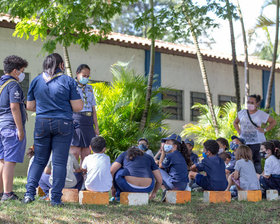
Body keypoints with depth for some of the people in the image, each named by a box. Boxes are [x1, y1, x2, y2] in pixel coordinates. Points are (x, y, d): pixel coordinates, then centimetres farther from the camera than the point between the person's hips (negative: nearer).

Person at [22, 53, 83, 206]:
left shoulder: (36, 81, 6)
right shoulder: (68, 81, -3)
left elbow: (30, 106, 11)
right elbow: (78, 107, -6)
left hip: (41, 124, 3)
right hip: (63, 124, -3)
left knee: (39, 160, 11)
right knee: (59, 162, 1)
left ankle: (29, 192, -1)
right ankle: (56, 198, 1)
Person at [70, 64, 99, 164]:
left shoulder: (89, 88, 20)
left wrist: (96, 127, 16)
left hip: (88, 122, 6)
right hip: (75, 121, -6)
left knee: (86, 154, 3)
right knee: (75, 152, -12)